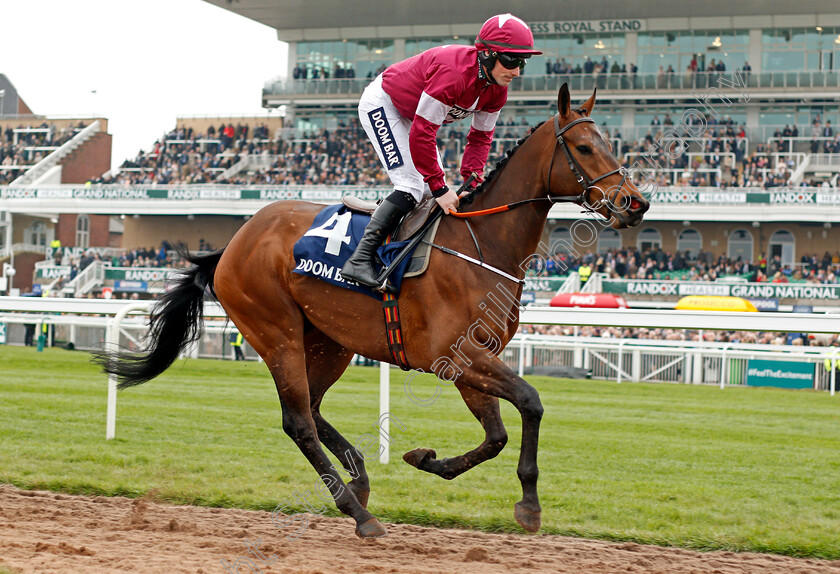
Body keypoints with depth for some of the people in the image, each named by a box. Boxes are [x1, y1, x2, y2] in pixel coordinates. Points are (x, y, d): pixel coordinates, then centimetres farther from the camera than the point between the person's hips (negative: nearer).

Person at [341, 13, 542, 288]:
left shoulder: (497, 89, -12)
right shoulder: (453, 74, -38)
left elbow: (480, 136, -2)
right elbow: (422, 133, -37)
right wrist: (440, 188, -33)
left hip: (411, 115, 9)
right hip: (381, 104, -9)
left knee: (434, 189, 6)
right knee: (413, 186, -20)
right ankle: (360, 259, -23)